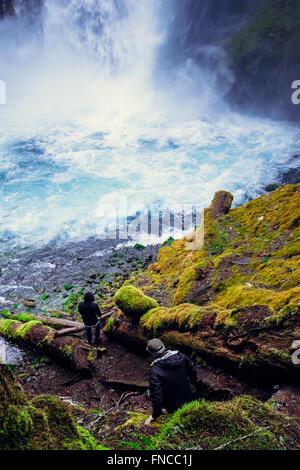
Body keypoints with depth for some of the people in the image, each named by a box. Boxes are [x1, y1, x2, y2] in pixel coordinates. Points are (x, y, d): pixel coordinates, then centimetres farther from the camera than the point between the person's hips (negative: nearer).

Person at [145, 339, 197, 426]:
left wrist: (155, 415, -10)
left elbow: (156, 394, -25)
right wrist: (193, 381, 24)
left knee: (149, 392, 18)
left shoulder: (155, 370, -28)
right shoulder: (180, 356, -15)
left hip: (173, 406, -5)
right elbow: (192, 370, 2)